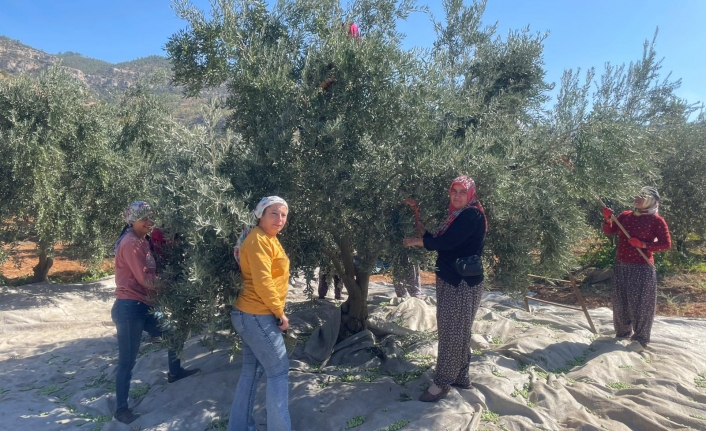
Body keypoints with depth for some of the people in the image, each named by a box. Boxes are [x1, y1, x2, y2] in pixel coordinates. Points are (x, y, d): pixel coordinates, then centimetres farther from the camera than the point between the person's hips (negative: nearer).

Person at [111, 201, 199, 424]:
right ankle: (121, 409, 11)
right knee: (127, 361, -1)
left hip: (143, 306, 10)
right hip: (129, 308, -10)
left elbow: (149, 275, 10)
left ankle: (175, 372, 43)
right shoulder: (130, 243, -17)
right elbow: (145, 279, -20)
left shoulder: (143, 241, 13)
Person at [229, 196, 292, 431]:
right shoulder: (258, 239, -17)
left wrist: (276, 311, 14)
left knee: (252, 372, 16)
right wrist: (280, 312, -15)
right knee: (279, 372, -1)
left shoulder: (268, 238, 15)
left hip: (252, 314, 10)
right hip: (258, 316, -10)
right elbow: (262, 282, -23)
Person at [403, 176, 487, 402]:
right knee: (455, 331, 15)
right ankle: (461, 377, 26)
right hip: (450, 280, 10)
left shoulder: (472, 215, -14)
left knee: (454, 332, -3)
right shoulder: (457, 215, 16)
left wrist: (418, 241, -7)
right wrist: (423, 231, 7)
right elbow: (443, 243, 16)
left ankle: (442, 383, 4)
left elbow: (446, 242, -21)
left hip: (463, 283, -10)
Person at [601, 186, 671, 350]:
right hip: (621, 266, 5)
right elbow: (609, 231, 6)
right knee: (620, 301, 14)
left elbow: (667, 244, -9)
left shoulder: (656, 221, -8)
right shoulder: (625, 215, 6)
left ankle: (640, 338, 16)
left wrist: (644, 245, -20)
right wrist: (608, 219, -12)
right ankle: (623, 331, 32)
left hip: (642, 268, -5)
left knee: (640, 304, 2)